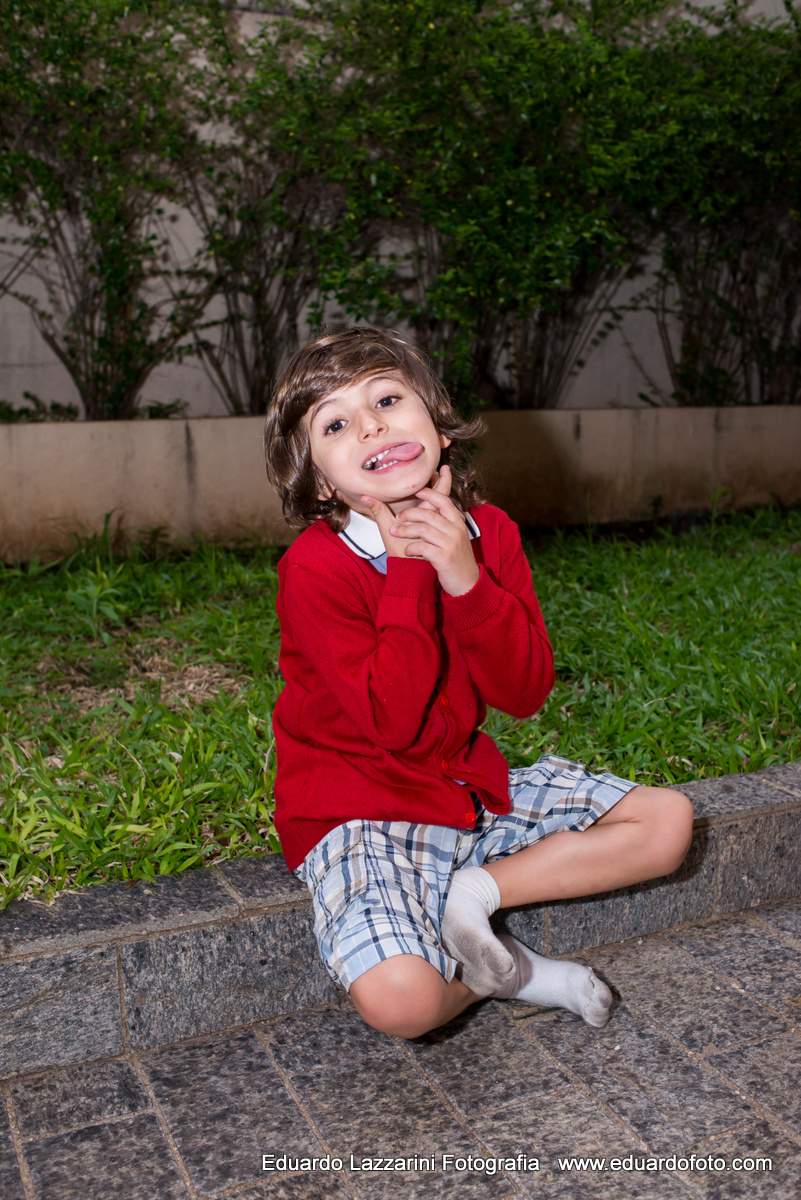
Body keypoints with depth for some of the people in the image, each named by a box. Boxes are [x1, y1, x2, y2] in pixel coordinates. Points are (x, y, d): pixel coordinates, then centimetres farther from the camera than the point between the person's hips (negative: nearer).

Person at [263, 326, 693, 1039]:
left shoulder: (487, 531, -2)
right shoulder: (314, 569, -20)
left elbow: (526, 692, -7)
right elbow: (393, 722, -24)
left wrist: (466, 579, -22)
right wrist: (409, 573, -24)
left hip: (471, 783, 6)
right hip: (361, 812, -5)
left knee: (668, 820, 3)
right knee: (399, 999, -31)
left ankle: (477, 891, -3)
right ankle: (511, 974, 3)